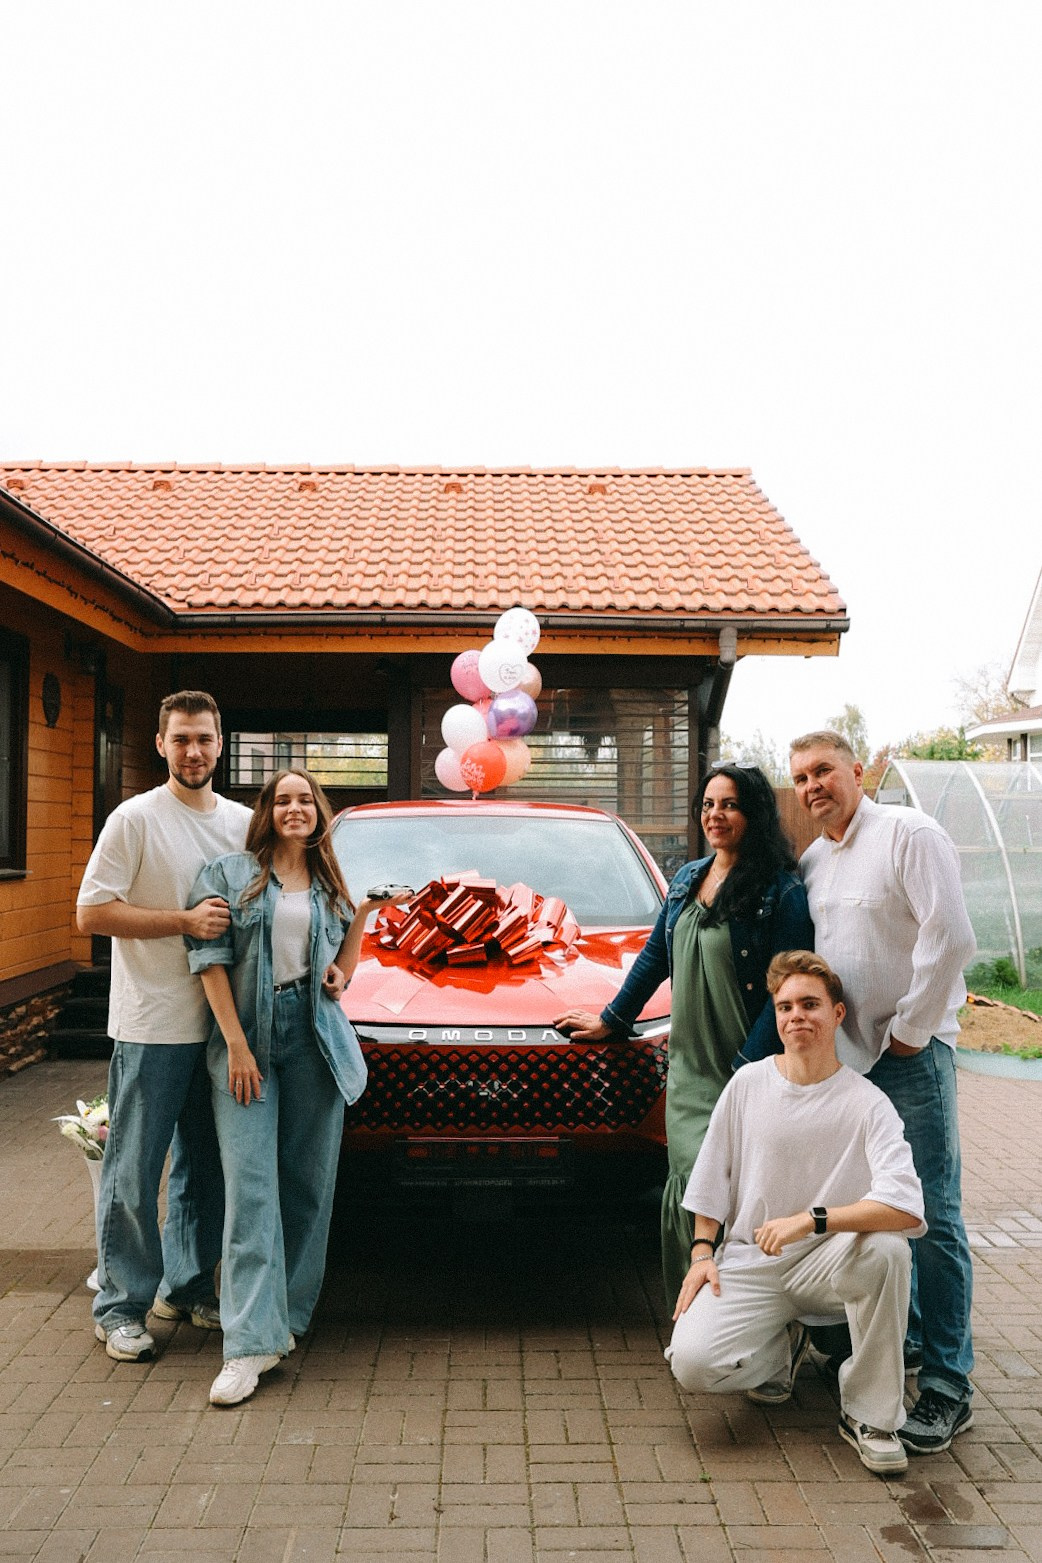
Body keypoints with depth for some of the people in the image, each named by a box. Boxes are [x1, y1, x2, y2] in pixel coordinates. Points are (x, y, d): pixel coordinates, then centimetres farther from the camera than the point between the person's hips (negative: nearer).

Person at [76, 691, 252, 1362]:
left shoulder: (244, 822, 8)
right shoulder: (136, 819, -7)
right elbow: (92, 913, -11)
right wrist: (185, 920, -18)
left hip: (219, 1023, 5)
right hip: (150, 1028, -5)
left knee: (206, 1167, 15)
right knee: (135, 1170, 4)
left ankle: (188, 1286, 31)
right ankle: (122, 1307, 18)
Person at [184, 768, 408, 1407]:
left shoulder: (330, 886, 17)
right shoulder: (229, 874, 5)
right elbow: (210, 959, -3)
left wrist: (367, 911, 2)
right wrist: (236, 1043, -11)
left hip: (316, 1034, 3)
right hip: (245, 1034, -3)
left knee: (308, 1179, 5)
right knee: (251, 1183, -8)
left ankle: (287, 1313, 19)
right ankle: (251, 1342, -7)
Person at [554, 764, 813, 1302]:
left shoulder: (782, 891, -7)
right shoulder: (687, 880, 13)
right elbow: (655, 957, 21)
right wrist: (611, 1020, 24)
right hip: (687, 1071, 5)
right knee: (687, 1187, 4)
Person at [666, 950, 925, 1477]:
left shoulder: (866, 1103, -10)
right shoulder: (747, 1084, 0)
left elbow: (907, 1208, -24)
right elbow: (712, 1178, 10)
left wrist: (810, 1219, -29)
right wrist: (702, 1251, 1)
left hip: (826, 1264, -1)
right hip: (749, 1263, 2)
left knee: (886, 1248, -35)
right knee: (692, 1362, -22)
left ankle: (869, 1414, -11)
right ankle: (781, 1348, 14)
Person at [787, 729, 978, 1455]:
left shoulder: (908, 834, -11)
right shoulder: (811, 861, 11)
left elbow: (950, 937, -18)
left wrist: (909, 1029, -13)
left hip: (911, 1056, -7)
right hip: (845, 1055, 7)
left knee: (932, 1218, -3)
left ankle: (948, 1387, 6)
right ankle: (902, 1336, 33)